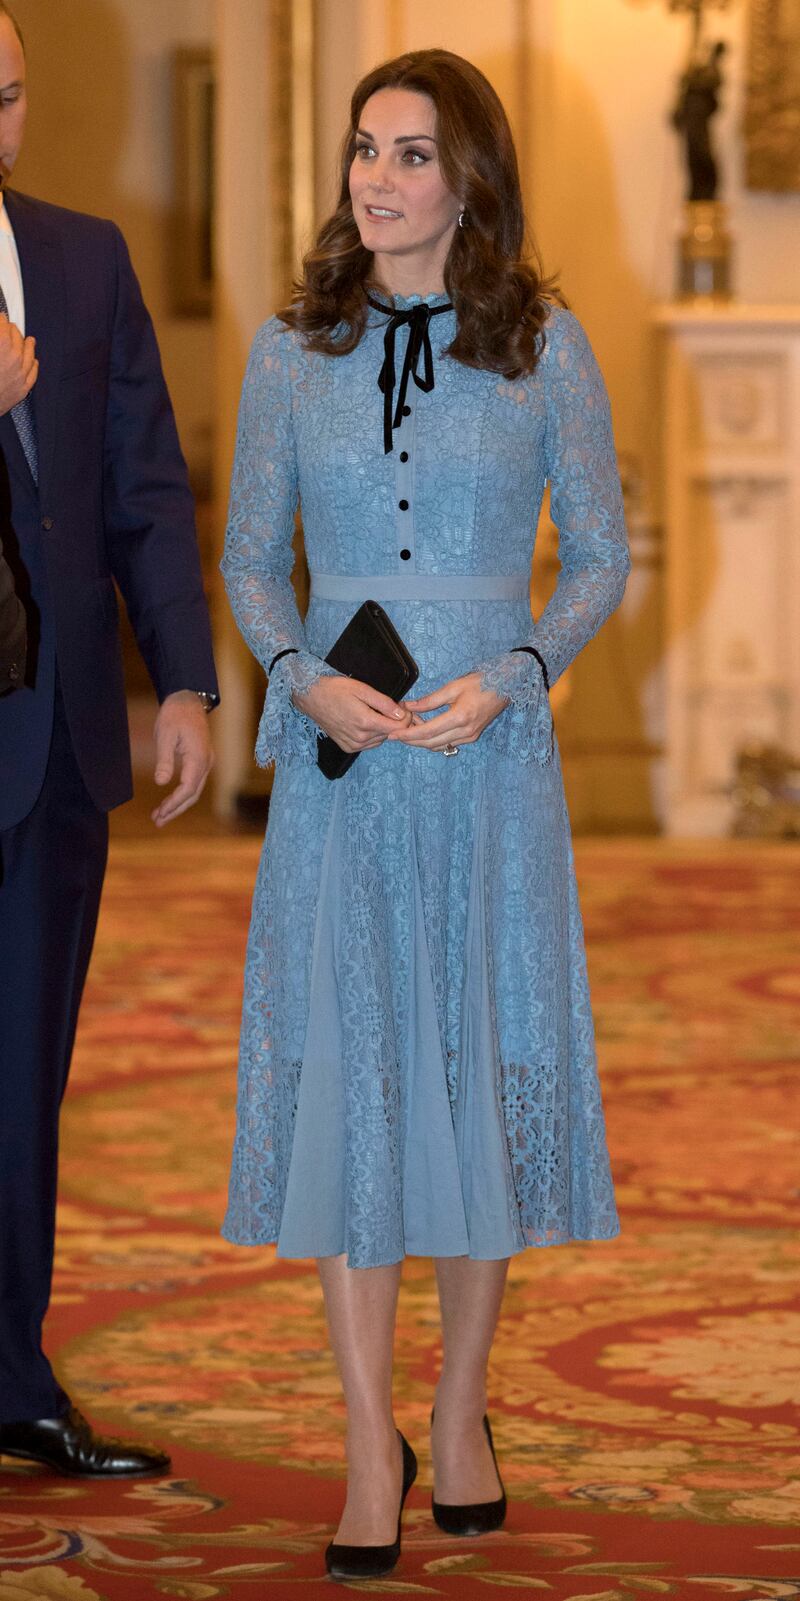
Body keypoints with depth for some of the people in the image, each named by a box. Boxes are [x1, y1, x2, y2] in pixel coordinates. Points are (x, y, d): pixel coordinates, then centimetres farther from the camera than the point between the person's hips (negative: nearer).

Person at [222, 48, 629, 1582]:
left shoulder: (544, 345, 1)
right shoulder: (292, 349, 5)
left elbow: (600, 557, 4)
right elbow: (249, 557, 10)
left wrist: (512, 673, -11)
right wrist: (305, 678, -8)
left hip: (489, 760, -1)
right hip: (337, 762, 1)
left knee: (486, 1066, 5)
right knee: (340, 1072, 0)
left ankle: (461, 1411, 23)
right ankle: (370, 1445, 8)